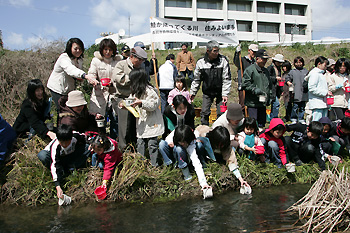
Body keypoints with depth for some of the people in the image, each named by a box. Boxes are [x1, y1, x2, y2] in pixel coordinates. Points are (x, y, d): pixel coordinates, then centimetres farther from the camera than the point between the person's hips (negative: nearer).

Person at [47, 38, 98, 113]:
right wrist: (86, 76, -64)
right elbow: (71, 69, -46)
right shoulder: (64, 58, -24)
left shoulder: (79, 59, 0)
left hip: (69, 88, 7)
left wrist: (79, 79, -8)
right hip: (57, 89, -6)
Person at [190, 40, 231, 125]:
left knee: (221, 113, 0)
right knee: (204, 113, 3)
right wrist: (193, 92, 8)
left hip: (220, 92, -1)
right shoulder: (201, 62, -7)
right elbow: (196, 79, 6)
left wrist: (225, 94, -14)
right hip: (207, 92, 2)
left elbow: (226, 79, -10)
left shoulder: (223, 60, -12)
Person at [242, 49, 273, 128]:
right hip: (252, 103, -7)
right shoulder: (250, 70, -7)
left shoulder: (266, 71, 18)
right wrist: (255, 90, -20)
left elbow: (270, 85, 28)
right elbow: (245, 84, -12)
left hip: (263, 103, 7)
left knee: (262, 123, 12)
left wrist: (270, 94, 17)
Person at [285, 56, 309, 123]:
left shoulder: (306, 71, 12)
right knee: (295, 106, -1)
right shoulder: (292, 71, 4)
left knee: (302, 107, 9)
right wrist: (289, 83, -17)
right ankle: (293, 119, 10)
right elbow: (287, 78, 2)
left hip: (304, 93, 3)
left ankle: (301, 119, 19)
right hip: (296, 93, -3)